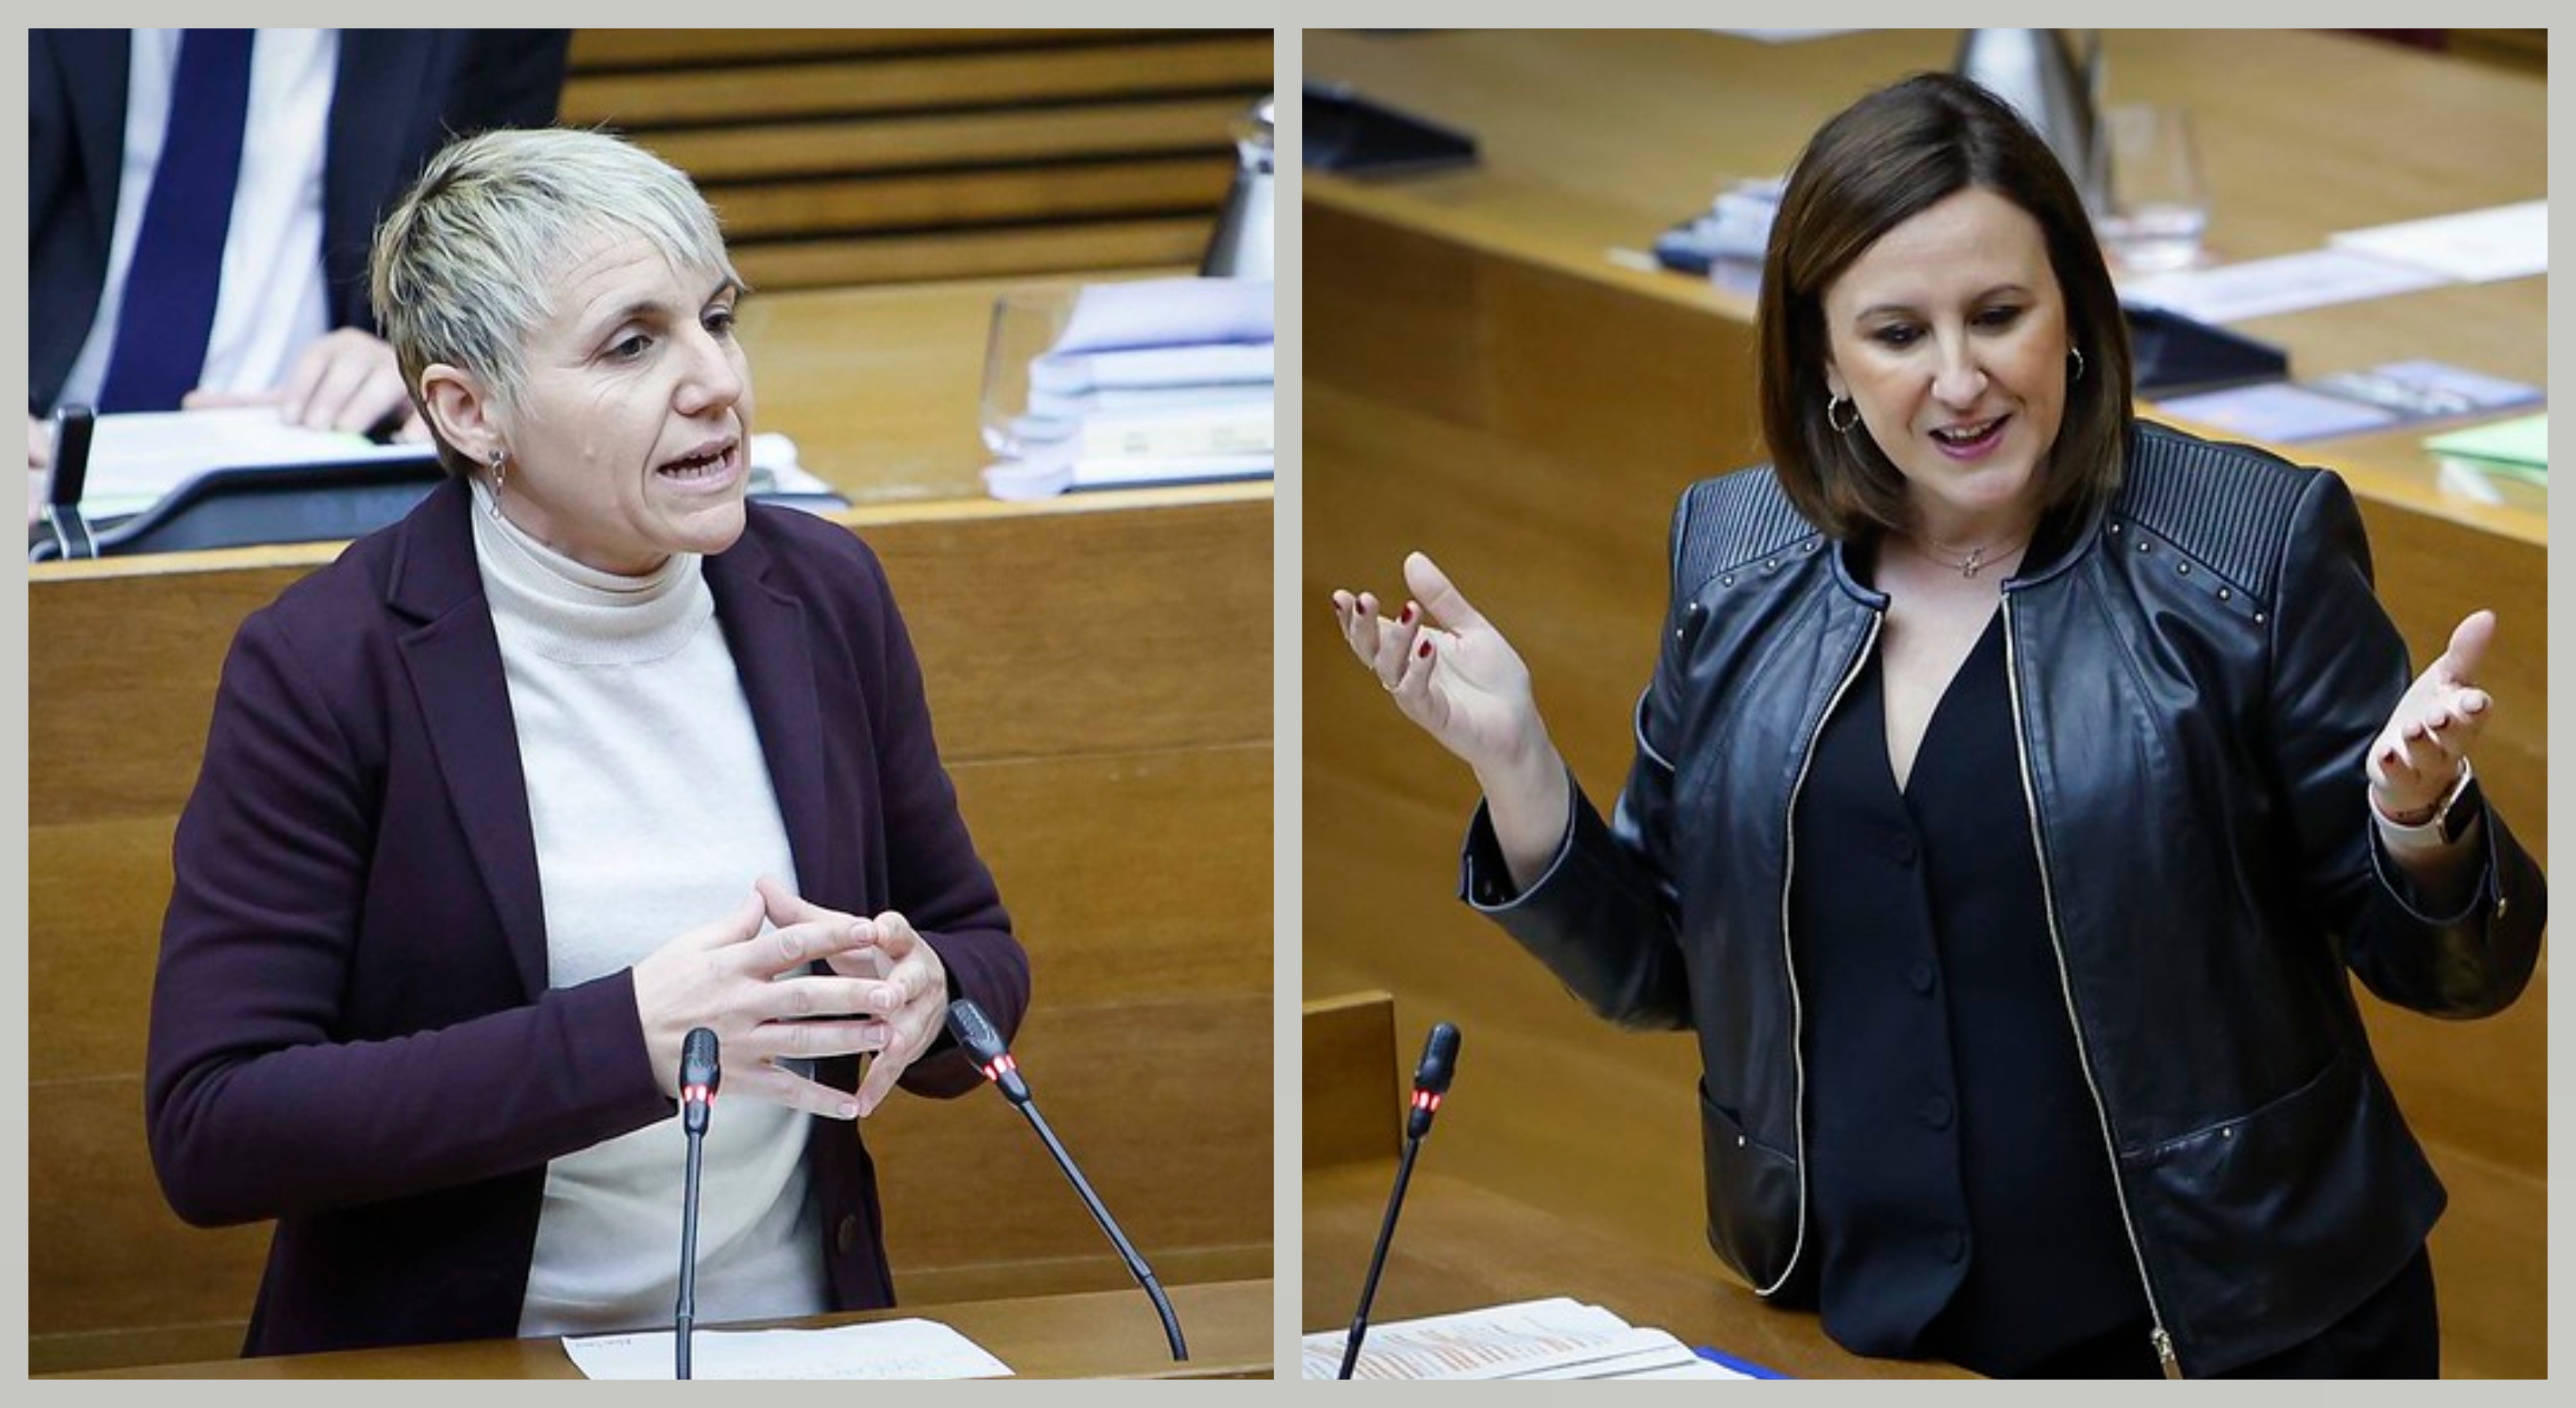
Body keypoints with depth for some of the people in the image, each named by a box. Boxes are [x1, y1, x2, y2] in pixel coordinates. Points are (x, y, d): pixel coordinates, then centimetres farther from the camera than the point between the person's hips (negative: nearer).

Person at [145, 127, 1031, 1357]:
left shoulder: (824, 597, 7)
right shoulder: (324, 665, -8)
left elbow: (985, 955, 18)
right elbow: (208, 1132, -13)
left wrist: (923, 993, -7)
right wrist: (630, 1037, -21)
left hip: (798, 1351, 3)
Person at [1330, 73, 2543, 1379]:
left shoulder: (2255, 540, -10)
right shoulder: (1733, 558, 1)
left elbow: (2452, 969, -5)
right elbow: (1654, 969, 8)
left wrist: (2417, 816, -27)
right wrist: (1513, 759, -7)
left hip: (2225, 1325, -3)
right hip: (1849, 1336, 3)